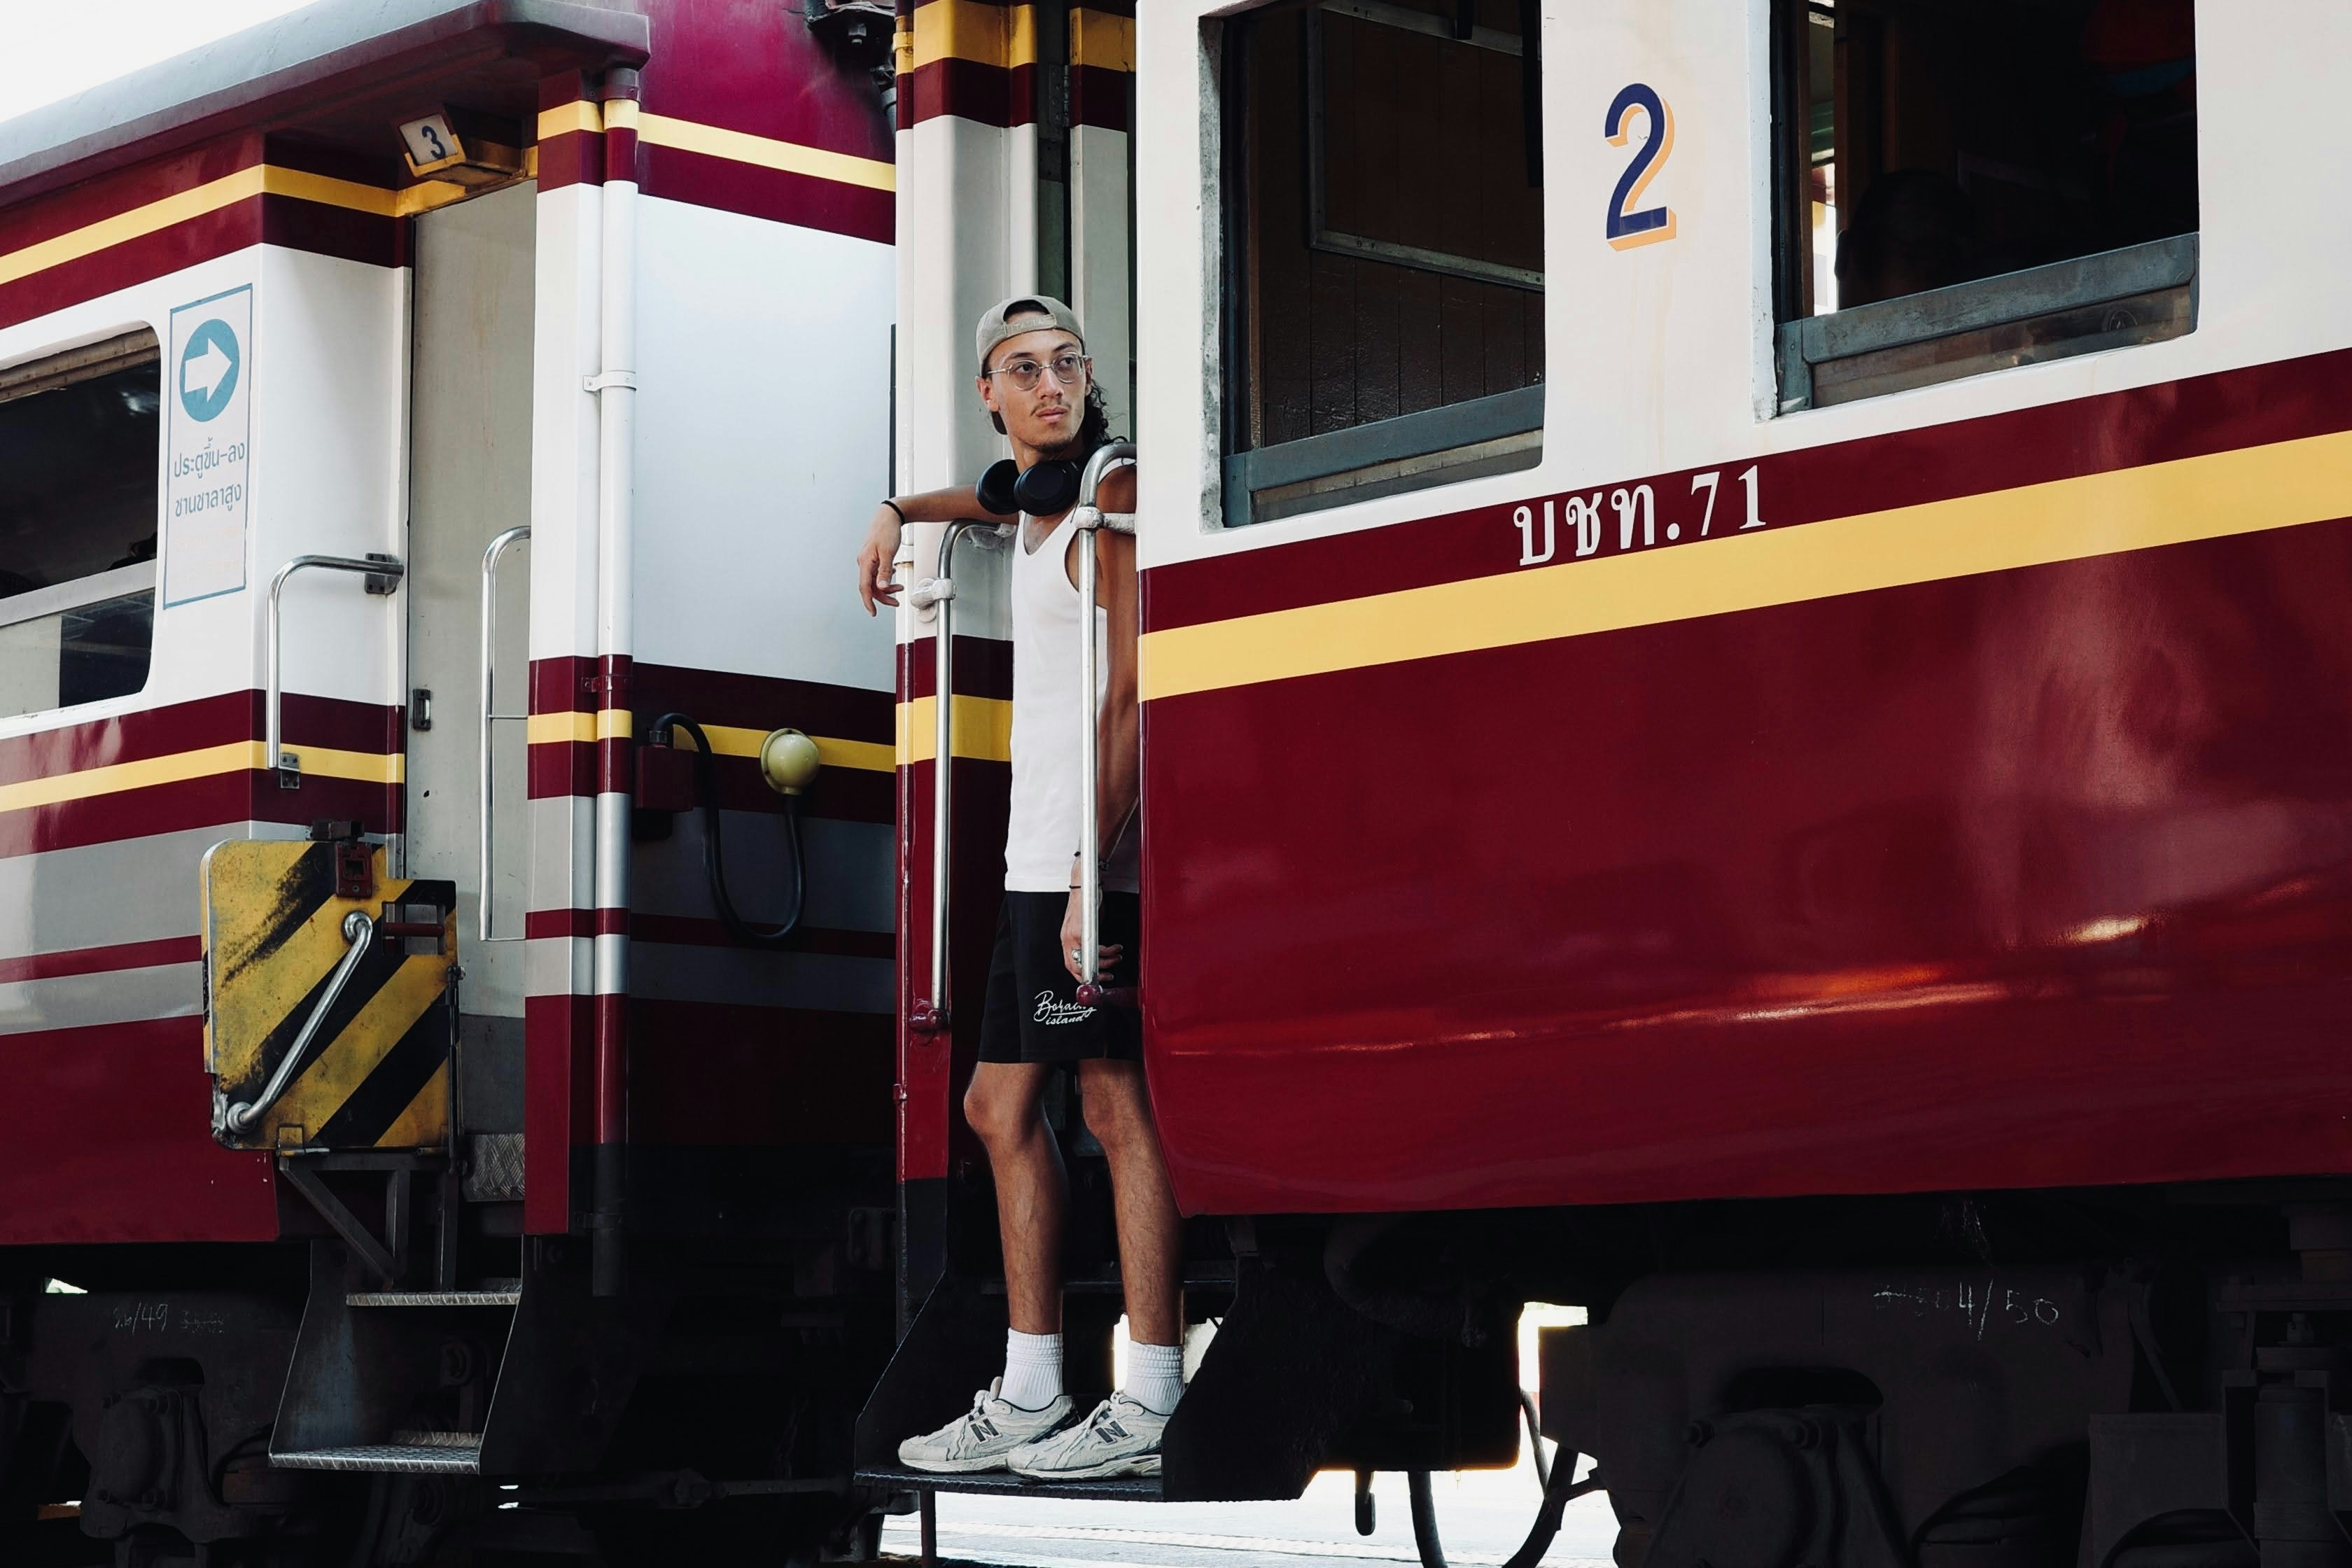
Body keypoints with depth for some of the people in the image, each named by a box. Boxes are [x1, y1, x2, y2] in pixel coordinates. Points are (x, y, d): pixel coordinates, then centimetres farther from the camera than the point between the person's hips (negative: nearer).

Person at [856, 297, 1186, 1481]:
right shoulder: (1036, 503, 19)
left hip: (1094, 858, -10)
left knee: (1116, 1105, -10)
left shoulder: (1115, 496, -8)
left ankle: (1148, 1407, -10)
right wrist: (902, 513, 35)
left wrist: (1094, 874, -22)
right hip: (1037, 856, 10)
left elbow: (1131, 697, -16)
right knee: (1002, 1107, 10)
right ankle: (1029, 1399, 14)